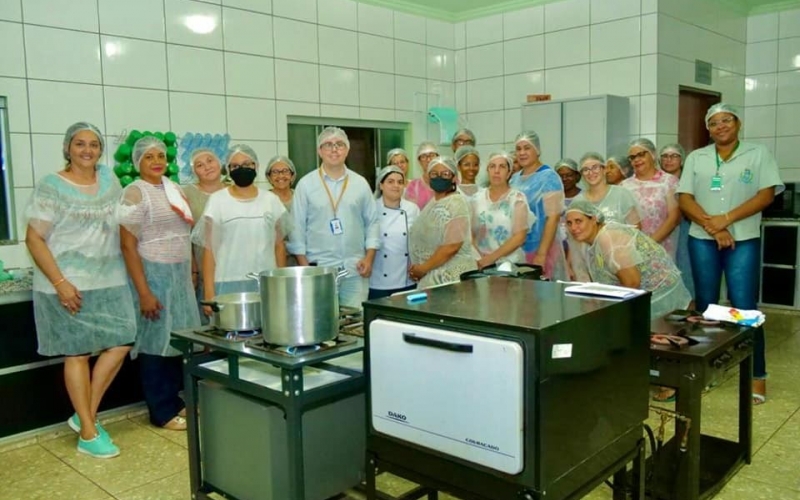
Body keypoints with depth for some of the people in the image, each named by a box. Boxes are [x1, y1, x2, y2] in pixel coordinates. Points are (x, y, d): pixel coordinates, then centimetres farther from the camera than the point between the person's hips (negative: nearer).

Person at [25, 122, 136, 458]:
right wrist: (60, 282, -18)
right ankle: (88, 433, 13)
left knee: (120, 344, 1)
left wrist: (126, 267, 11)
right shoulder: (51, 187, -6)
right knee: (78, 354, 2)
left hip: (110, 281, 5)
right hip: (69, 284, -5)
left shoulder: (109, 178, 9)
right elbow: (34, 239, -9)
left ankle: (85, 415, 19)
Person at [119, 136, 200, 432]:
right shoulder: (135, 193, -10)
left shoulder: (174, 189, 11)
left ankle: (175, 401, 25)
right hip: (153, 274, -7)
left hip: (180, 274, 7)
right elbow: (128, 246, -14)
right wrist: (143, 292, -18)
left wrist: (191, 272, 13)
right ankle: (161, 412, 12)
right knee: (156, 341, 1)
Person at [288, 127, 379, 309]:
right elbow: (297, 228, 1)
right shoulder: (306, 184, 1)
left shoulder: (360, 183, 8)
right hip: (319, 269, -2)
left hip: (355, 269, 2)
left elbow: (372, 222, 10)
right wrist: (304, 266, -5)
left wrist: (369, 257, 1)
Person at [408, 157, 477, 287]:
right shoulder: (433, 203, 12)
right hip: (432, 274, 8)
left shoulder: (456, 204, -14)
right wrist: (417, 268, 2)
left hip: (451, 275, -8)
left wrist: (423, 268, -16)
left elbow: (452, 246, -22)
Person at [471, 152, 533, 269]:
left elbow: (519, 237, -9)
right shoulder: (477, 198, 6)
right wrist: (477, 258, -9)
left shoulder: (517, 199, -2)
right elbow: (470, 233, 6)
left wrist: (491, 258, -15)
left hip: (509, 263, -2)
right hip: (480, 264, 2)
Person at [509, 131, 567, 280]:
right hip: (515, 249, 6)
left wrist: (541, 254, -19)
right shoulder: (514, 178, 11)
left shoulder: (549, 177, -7)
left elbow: (553, 217, -14)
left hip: (540, 249, -6)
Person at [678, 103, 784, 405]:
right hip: (702, 240, 3)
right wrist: (711, 225, -13)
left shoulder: (758, 154, 4)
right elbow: (685, 199, 2)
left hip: (743, 241, -2)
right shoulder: (696, 158, 9)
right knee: (705, 305, 9)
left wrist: (726, 219, -15)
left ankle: (757, 375, 5)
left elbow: (766, 194, -5)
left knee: (744, 307, -5)